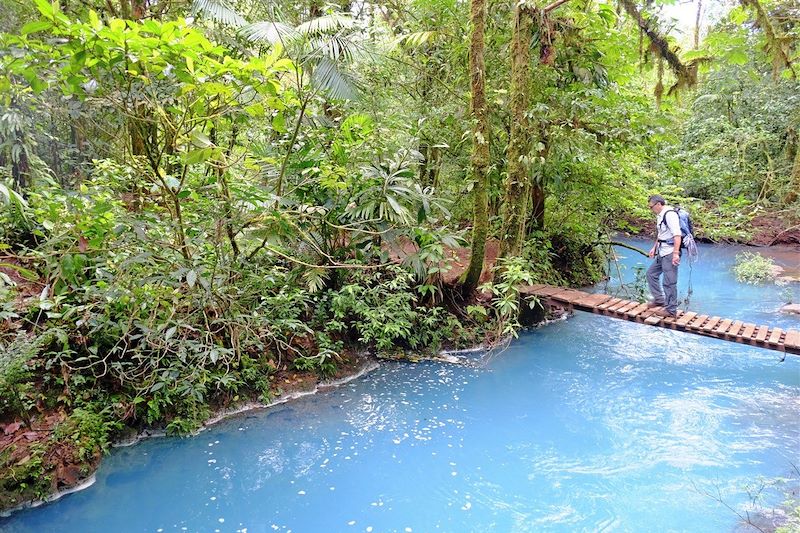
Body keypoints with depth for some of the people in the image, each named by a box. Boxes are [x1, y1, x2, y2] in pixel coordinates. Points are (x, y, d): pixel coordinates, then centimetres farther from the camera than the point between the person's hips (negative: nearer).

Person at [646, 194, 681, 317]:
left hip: (670, 253, -10)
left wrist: (675, 253, -28)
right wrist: (654, 247, 22)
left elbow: (677, 235, -24)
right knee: (651, 274, 17)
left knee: (669, 282, -4)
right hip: (662, 253, 10)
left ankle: (671, 310, 5)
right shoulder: (660, 216, 15)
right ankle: (659, 299, 27)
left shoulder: (670, 214, -17)